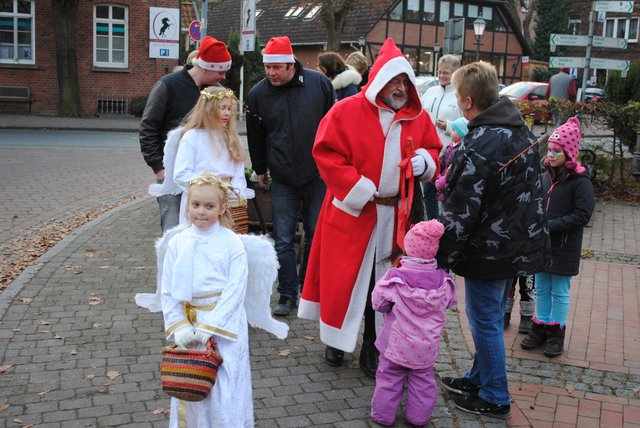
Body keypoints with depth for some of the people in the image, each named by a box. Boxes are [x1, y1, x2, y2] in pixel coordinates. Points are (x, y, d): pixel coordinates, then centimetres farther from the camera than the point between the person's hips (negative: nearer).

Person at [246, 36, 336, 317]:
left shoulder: (319, 83, -6)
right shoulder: (258, 93, -2)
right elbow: (255, 136, 11)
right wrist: (260, 169, 16)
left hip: (318, 175, 0)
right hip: (282, 179, 1)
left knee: (315, 237, 10)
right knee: (283, 240, 1)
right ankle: (287, 295, 13)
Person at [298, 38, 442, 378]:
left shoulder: (418, 117, 5)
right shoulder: (346, 111, -8)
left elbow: (434, 150, 17)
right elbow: (326, 155, -11)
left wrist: (425, 160, -8)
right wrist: (363, 192, -15)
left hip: (395, 215, 3)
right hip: (351, 211, -3)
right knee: (344, 278, 7)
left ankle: (373, 350, 23)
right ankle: (336, 340, 28)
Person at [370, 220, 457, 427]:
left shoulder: (395, 277, -18)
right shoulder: (443, 280, -9)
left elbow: (378, 302, -9)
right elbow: (449, 302, 7)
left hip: (397, 344, -2)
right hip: (427, 347, 3)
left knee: (389, 377, 12)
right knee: (423, 379, 18)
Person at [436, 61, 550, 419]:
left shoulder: (480, 146, -23)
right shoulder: (521, 129, 6)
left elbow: (461, 211, -22)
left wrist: (443, 258, -14)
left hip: (490, 250, -9)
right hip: (520, 245, 9)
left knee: (485, 322, 5)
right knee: (493, 318, 21)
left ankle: (494, 399, 18)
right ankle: (480, 379, 36)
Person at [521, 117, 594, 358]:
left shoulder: (580, 181, -13)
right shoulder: (547, 176, 5)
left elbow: (582, 215, -18)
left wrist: (551, 226, -22)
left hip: (564, 248, -6)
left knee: (559, 292, 6)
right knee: (541, 289, 14)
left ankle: (556, 334, 19)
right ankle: (540, 329, 26)